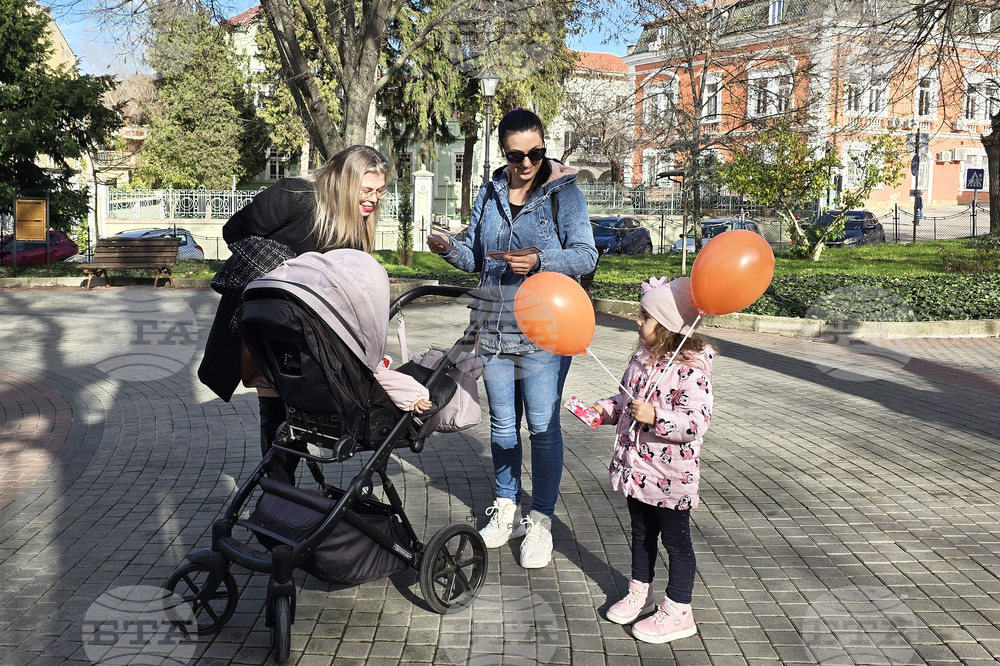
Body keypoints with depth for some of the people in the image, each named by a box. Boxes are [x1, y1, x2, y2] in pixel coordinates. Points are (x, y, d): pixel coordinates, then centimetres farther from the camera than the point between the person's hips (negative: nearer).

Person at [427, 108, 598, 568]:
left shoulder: (563, 192, -3)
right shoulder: (489, 194, 10)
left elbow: (586, 255, -8)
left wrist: (540, 261, -25)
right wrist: (450, 250, -6)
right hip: (494, 328, 5)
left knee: (543, 426, -1)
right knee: (502, 423, 14)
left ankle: (540, 522, 13)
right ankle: (507, 509, 29)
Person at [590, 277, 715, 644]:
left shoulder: (691, 370, -22)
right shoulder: (641, 358, 3)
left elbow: (698, 421, -28)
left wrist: (655, 417, -37)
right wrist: (605, 408, 1)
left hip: (670, 476, -8)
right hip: (637, 468, 8)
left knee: (675, 539, 8)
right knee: (641, 532, 22)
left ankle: (678, 613, 21)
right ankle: (640, 593, 40)